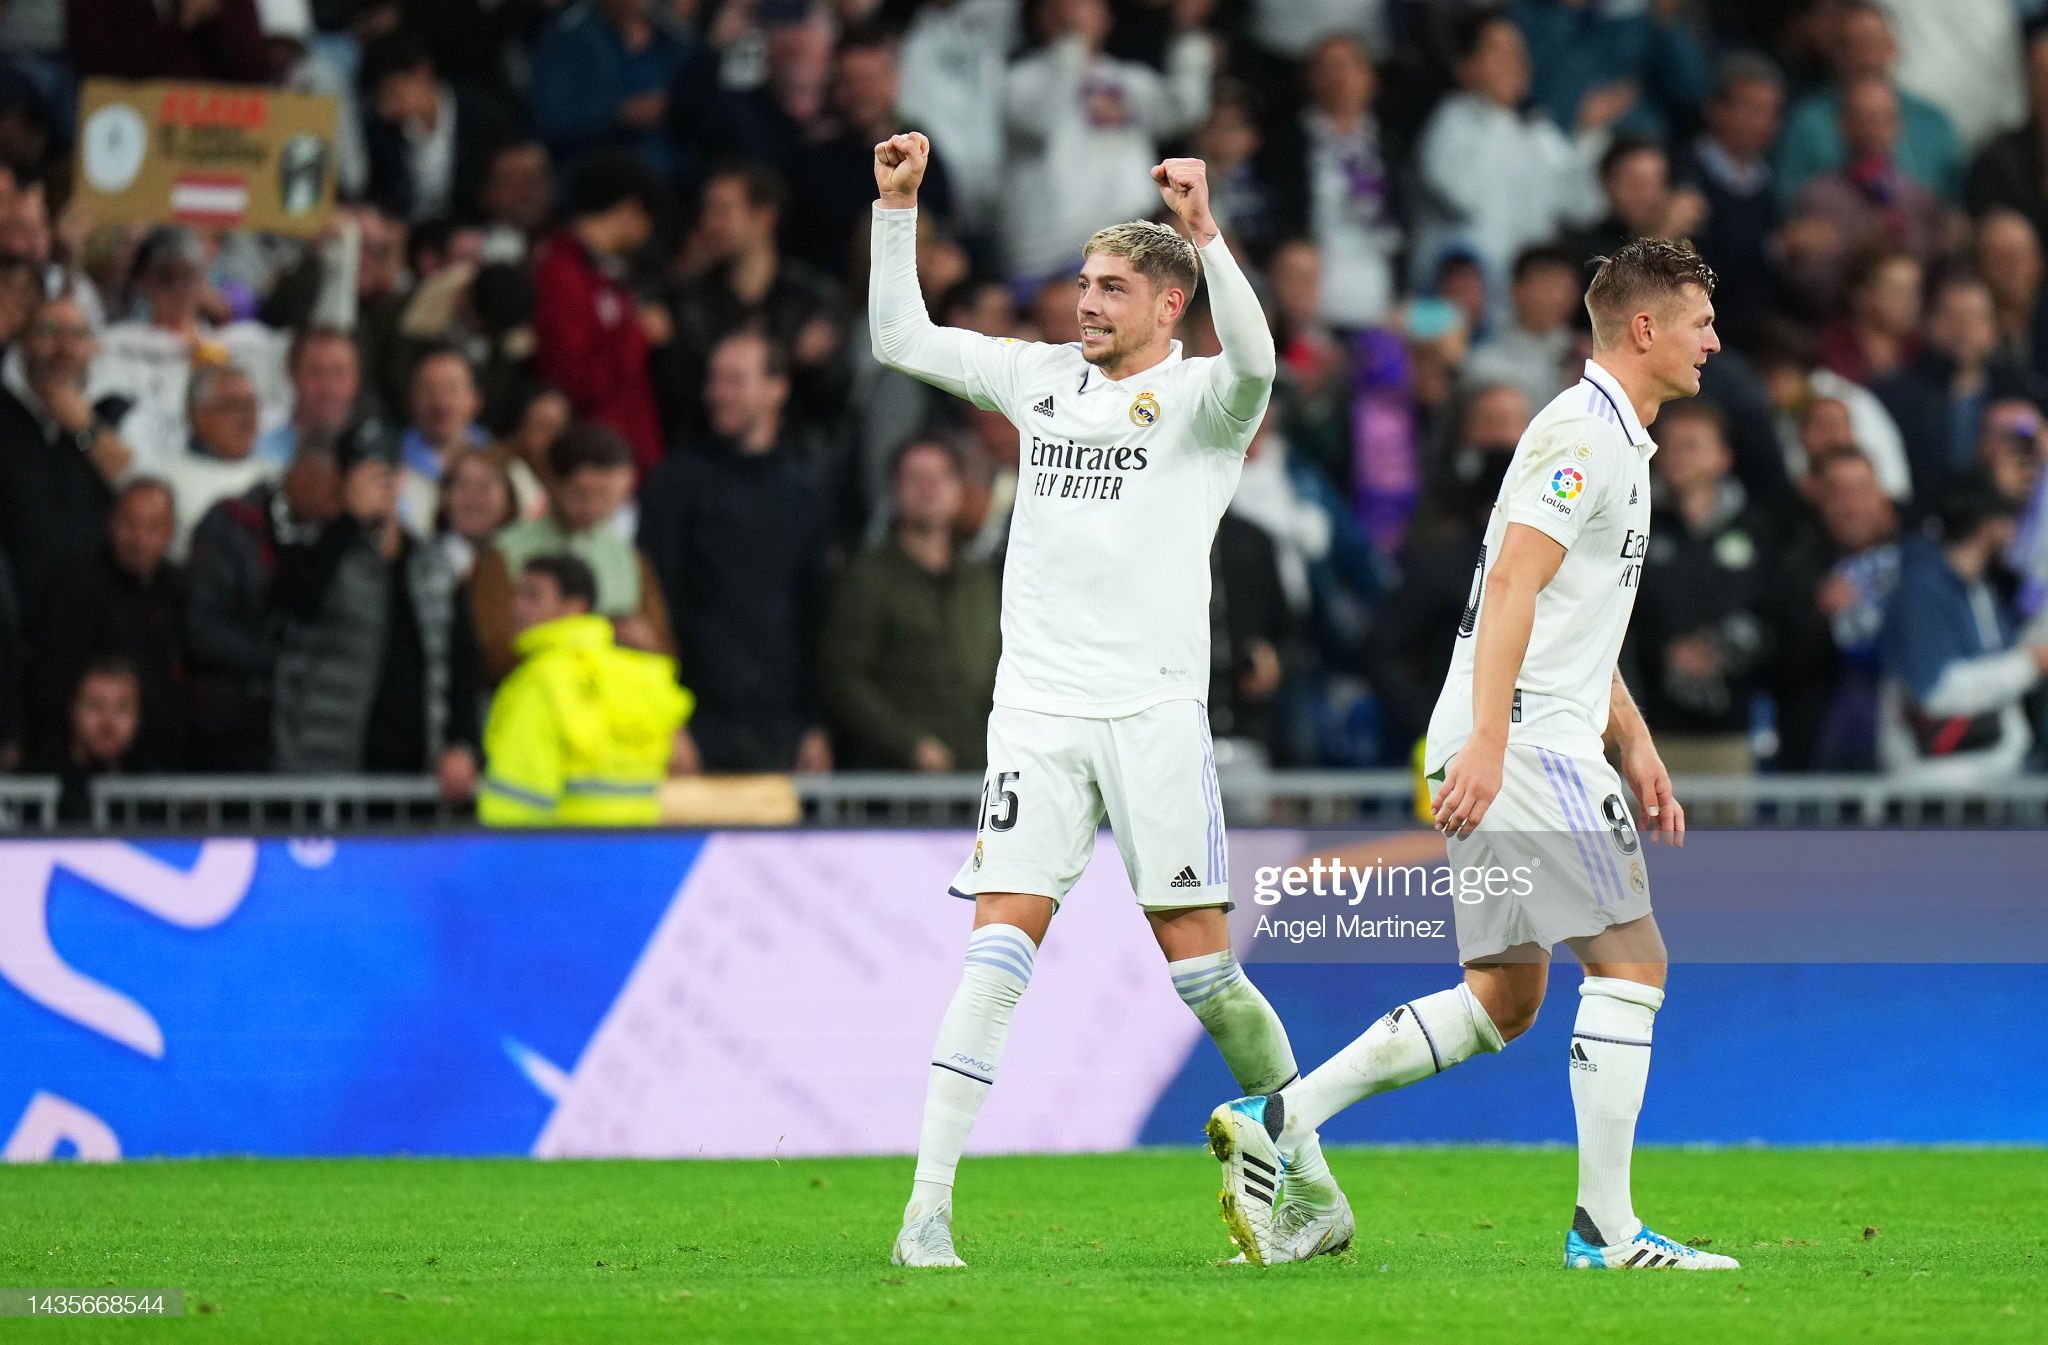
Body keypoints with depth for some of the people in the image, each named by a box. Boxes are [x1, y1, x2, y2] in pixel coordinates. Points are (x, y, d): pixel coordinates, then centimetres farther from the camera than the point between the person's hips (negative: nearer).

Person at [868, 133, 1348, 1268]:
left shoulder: (1198, 397, 0)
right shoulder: (1042, 377, 15)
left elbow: (1252, 360, -23)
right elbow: (900, 340, 22)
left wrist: (1203, 232, -33)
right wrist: (897, 207, 12)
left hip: (1153, 707, -4)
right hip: (1037, 706, 4)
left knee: (1197, 957, -2)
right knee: (999, 942, -8)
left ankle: (1313, 1190, 14)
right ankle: (928, 1208, -14)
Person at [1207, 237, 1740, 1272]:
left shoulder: (1616, 440, 22)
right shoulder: (1581, 432, -11)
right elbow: (1511, 586, -21)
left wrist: (1636, 750, 24)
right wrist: (1487, 744, -29)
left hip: (1507, 746, 10)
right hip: (1519, 736, -10)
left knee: (1501, 1000, 9)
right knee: (1631, 960, -8)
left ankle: (1274, 1120, 5)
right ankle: (1605, 1227, -7)